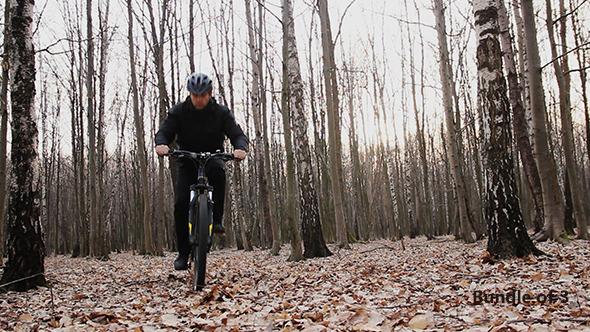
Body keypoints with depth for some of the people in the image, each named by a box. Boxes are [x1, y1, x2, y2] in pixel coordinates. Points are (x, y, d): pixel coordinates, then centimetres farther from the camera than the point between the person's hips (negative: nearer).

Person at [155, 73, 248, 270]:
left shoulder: (221, 113, -7)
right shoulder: (179, 111, -5)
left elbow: (237, 134, -16)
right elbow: (164, 132, -14)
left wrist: (240, 148, -40)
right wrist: (161, 144, -39)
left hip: (212, 159, -1)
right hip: (187, 162, 1)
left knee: (217, 170, -38)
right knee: (182, 203, -16)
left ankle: (217, 220, -28)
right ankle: (183, 254, -5)